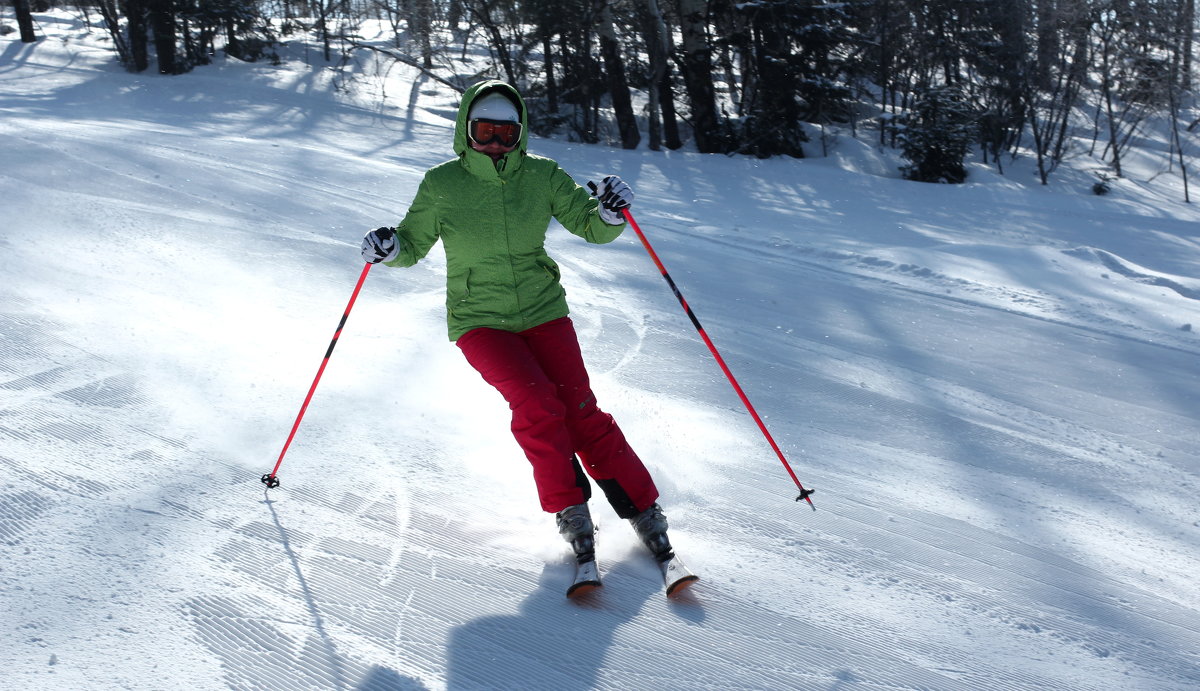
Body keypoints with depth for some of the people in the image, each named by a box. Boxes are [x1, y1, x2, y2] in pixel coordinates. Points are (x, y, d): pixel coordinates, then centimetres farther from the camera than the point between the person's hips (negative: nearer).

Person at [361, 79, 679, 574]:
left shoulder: (541, 176, -2)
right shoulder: (442, 185, -5)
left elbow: (590, 226, 2)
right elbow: (414, 244, 6)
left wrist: (609, 212, -20)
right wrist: (390, 247, -16)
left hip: (542, 312, 1)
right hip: (479, 322, -1)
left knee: (580, 411, -12)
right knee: (536, 402, -24)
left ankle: (645, 511, -2)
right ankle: (569, 510, -7)